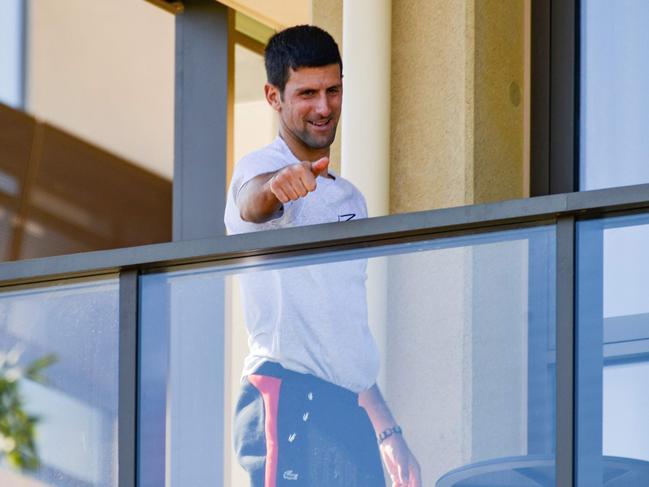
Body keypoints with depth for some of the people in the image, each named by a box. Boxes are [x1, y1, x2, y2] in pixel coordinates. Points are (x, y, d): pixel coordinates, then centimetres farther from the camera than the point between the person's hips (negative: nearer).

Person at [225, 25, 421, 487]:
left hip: (350, 411, 8)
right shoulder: (261, 167, 0)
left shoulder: (350, 199, 24)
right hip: (289, 401, -8)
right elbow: (252, 203, -27)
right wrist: (278, 184, -51)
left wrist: (387, 431, 23)